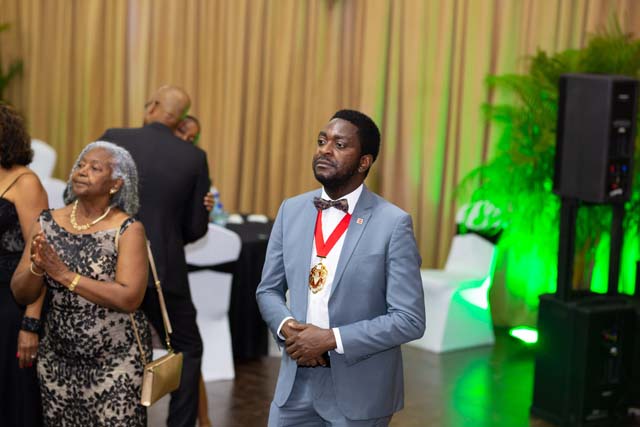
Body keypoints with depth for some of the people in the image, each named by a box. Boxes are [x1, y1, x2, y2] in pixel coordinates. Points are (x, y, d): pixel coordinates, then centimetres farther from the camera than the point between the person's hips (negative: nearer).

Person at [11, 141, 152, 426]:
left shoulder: (128, 229, -11)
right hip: (58, 359, 4)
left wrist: (65, 275, -21)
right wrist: (37, 267, -19)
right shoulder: (48, 223, 2)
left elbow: (129, 299, -21)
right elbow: (21, 295, 2)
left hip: (117, 360, -4)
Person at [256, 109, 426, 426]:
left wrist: (332, 338, -19)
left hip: (358, 390, -4)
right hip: (296, 382, 4)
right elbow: (268, 290, 11)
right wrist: (287, 327, -10)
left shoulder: (393, 224, -12)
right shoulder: (291, 211, 3)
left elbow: (410, 319, -14)